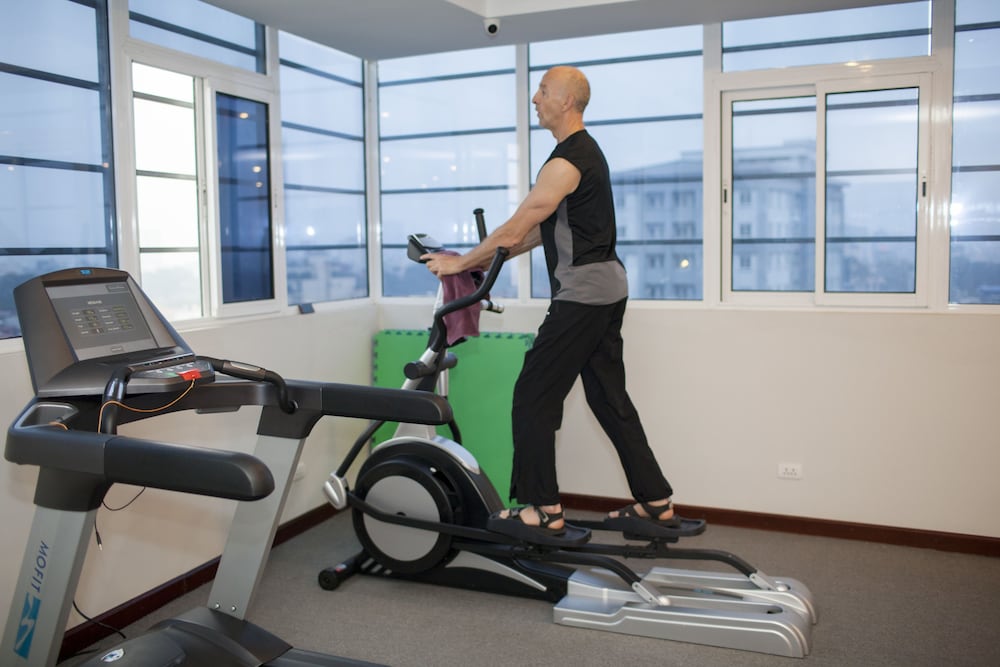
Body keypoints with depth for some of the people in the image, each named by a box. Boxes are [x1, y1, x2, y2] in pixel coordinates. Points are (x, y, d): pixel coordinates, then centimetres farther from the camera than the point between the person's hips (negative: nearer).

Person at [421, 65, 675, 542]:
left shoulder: (567, 161, -15)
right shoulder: (586, 151, 19)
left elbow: (515, 230, -15)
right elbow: (543, 231, 21)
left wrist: (460, 263, -4)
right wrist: (484, 261, 19)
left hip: (582, 294, -11)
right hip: (606, 289, 11)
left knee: (533, 397, -4)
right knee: (609, 398, 14)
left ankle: (541, 511, 4)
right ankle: (655, 503, 20)